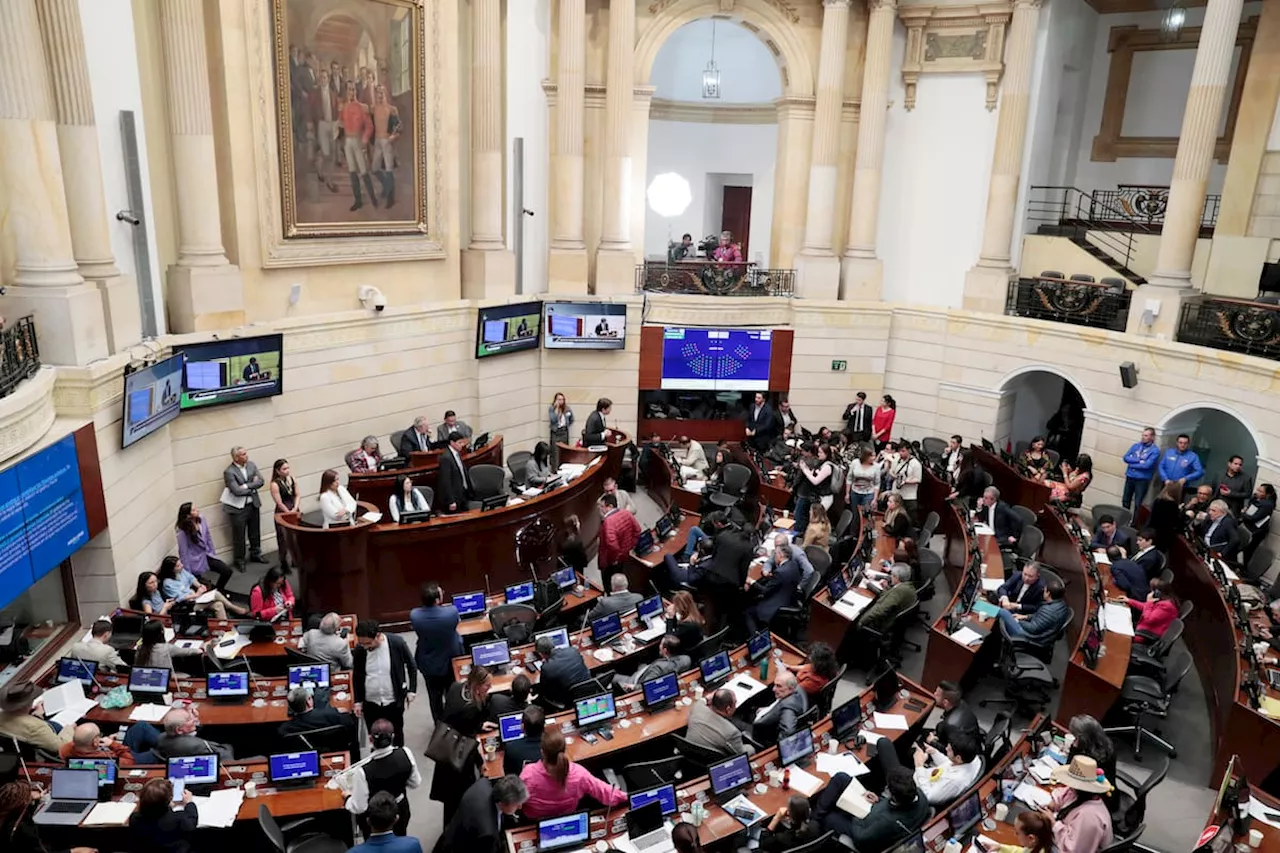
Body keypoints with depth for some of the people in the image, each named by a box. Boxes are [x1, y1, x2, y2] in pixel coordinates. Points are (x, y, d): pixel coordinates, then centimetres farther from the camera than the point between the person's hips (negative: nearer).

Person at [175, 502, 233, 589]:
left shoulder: (201, 519, -9)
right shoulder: (182, 532, -25)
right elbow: (183, 553, -19)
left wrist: (213, 554, 12)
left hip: (207, 555, 6)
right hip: (195, 561, -6)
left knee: (227, 571, 1)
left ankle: (218, 591, 25)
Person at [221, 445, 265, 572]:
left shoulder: (251, 465, 0)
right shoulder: (229, 472, -19)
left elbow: (260, 481, -6)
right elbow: (237, 491, -25)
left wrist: (246, 486, -20)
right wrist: (252, 487, -11)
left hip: (253, 504, 6)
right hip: (238, 508, -6)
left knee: (255, 532, 19)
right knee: (239, 536, 7)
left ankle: (255, 554, 37)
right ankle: (239, 560, 22)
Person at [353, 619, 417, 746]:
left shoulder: (397, 643, -20)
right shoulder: (359, 649, -14)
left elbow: (411, 666, -4)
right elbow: (357, 676, 2)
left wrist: (412, 690, -5)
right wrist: (358, 701, 3)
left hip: (394, 701, -1)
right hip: (370, 703, 1)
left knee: (396, 735, 16)